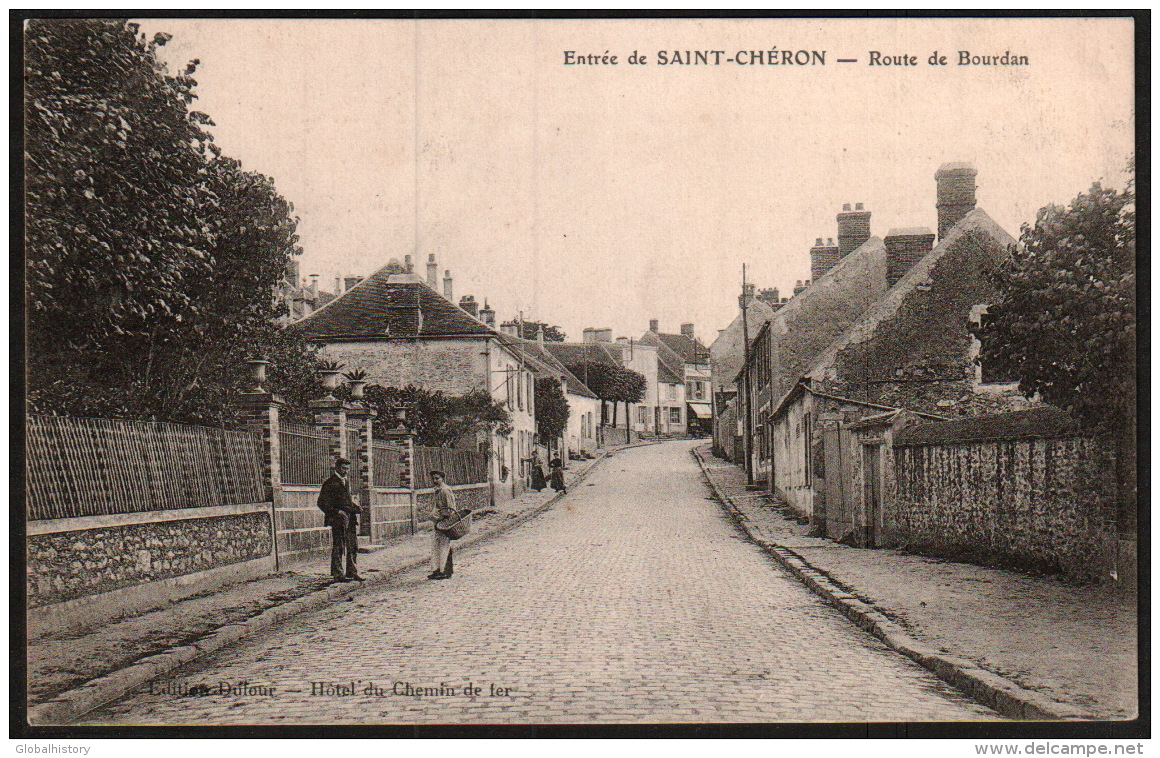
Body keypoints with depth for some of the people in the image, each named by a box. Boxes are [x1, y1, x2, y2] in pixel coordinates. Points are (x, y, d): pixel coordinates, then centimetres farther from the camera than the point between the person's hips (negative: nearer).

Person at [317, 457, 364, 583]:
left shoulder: (346, 482, 20)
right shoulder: (330, 483, -6)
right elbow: (322, 503, -10)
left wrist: (355, 507, 10)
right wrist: (337, 512, -18)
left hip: (350, 519, 8)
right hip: (337, 520, -8)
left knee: (353, 546, 7)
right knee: (338, 548, -4)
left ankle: (352, 572, 15)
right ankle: (338, 574, 2)